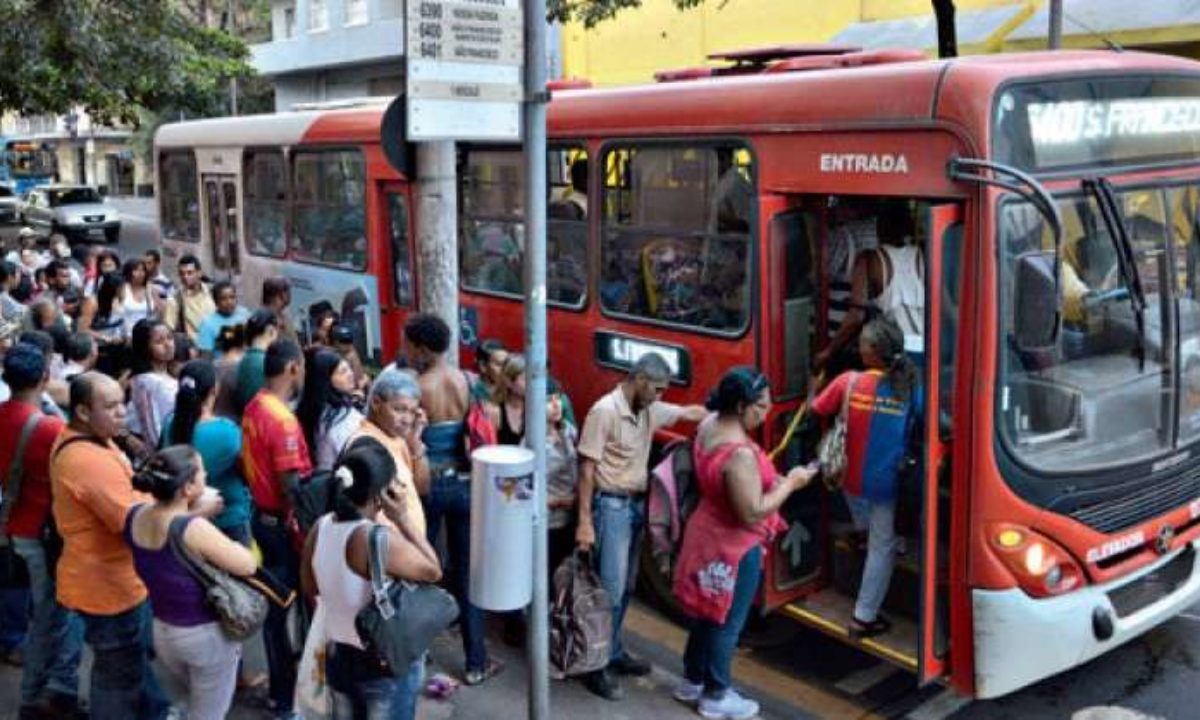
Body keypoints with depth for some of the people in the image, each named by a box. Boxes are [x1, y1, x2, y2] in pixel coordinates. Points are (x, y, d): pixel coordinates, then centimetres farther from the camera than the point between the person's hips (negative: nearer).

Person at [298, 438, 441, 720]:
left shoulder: (320, 529, -7)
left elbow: (310, 587, 9)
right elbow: (433, 571, -16)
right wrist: (404, 519, -17)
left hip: (338, 656, 7)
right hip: (387, 663, -7)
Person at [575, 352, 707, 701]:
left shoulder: (650, 411, 6)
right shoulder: (604, 411, -17)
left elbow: (690, 412, 21)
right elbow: (587, 468, -17)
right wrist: (584, 521, -19)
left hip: (637, 505, 8)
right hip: (611, 506, -8)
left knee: (625, 588, 15)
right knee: (611, 589, -6)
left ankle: (614, 653, 28)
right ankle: (598, 666, 4)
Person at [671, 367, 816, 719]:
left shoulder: (709, 425, -3)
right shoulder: (740, 453, -32)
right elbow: (752, 514, -28)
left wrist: (769, 481, 6)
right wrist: (790, 483, -18)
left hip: (707, 533, 9)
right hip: (733, 546, -9)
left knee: (707, 613, 23)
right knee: (726, 621, 9)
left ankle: (692, 681, 38)